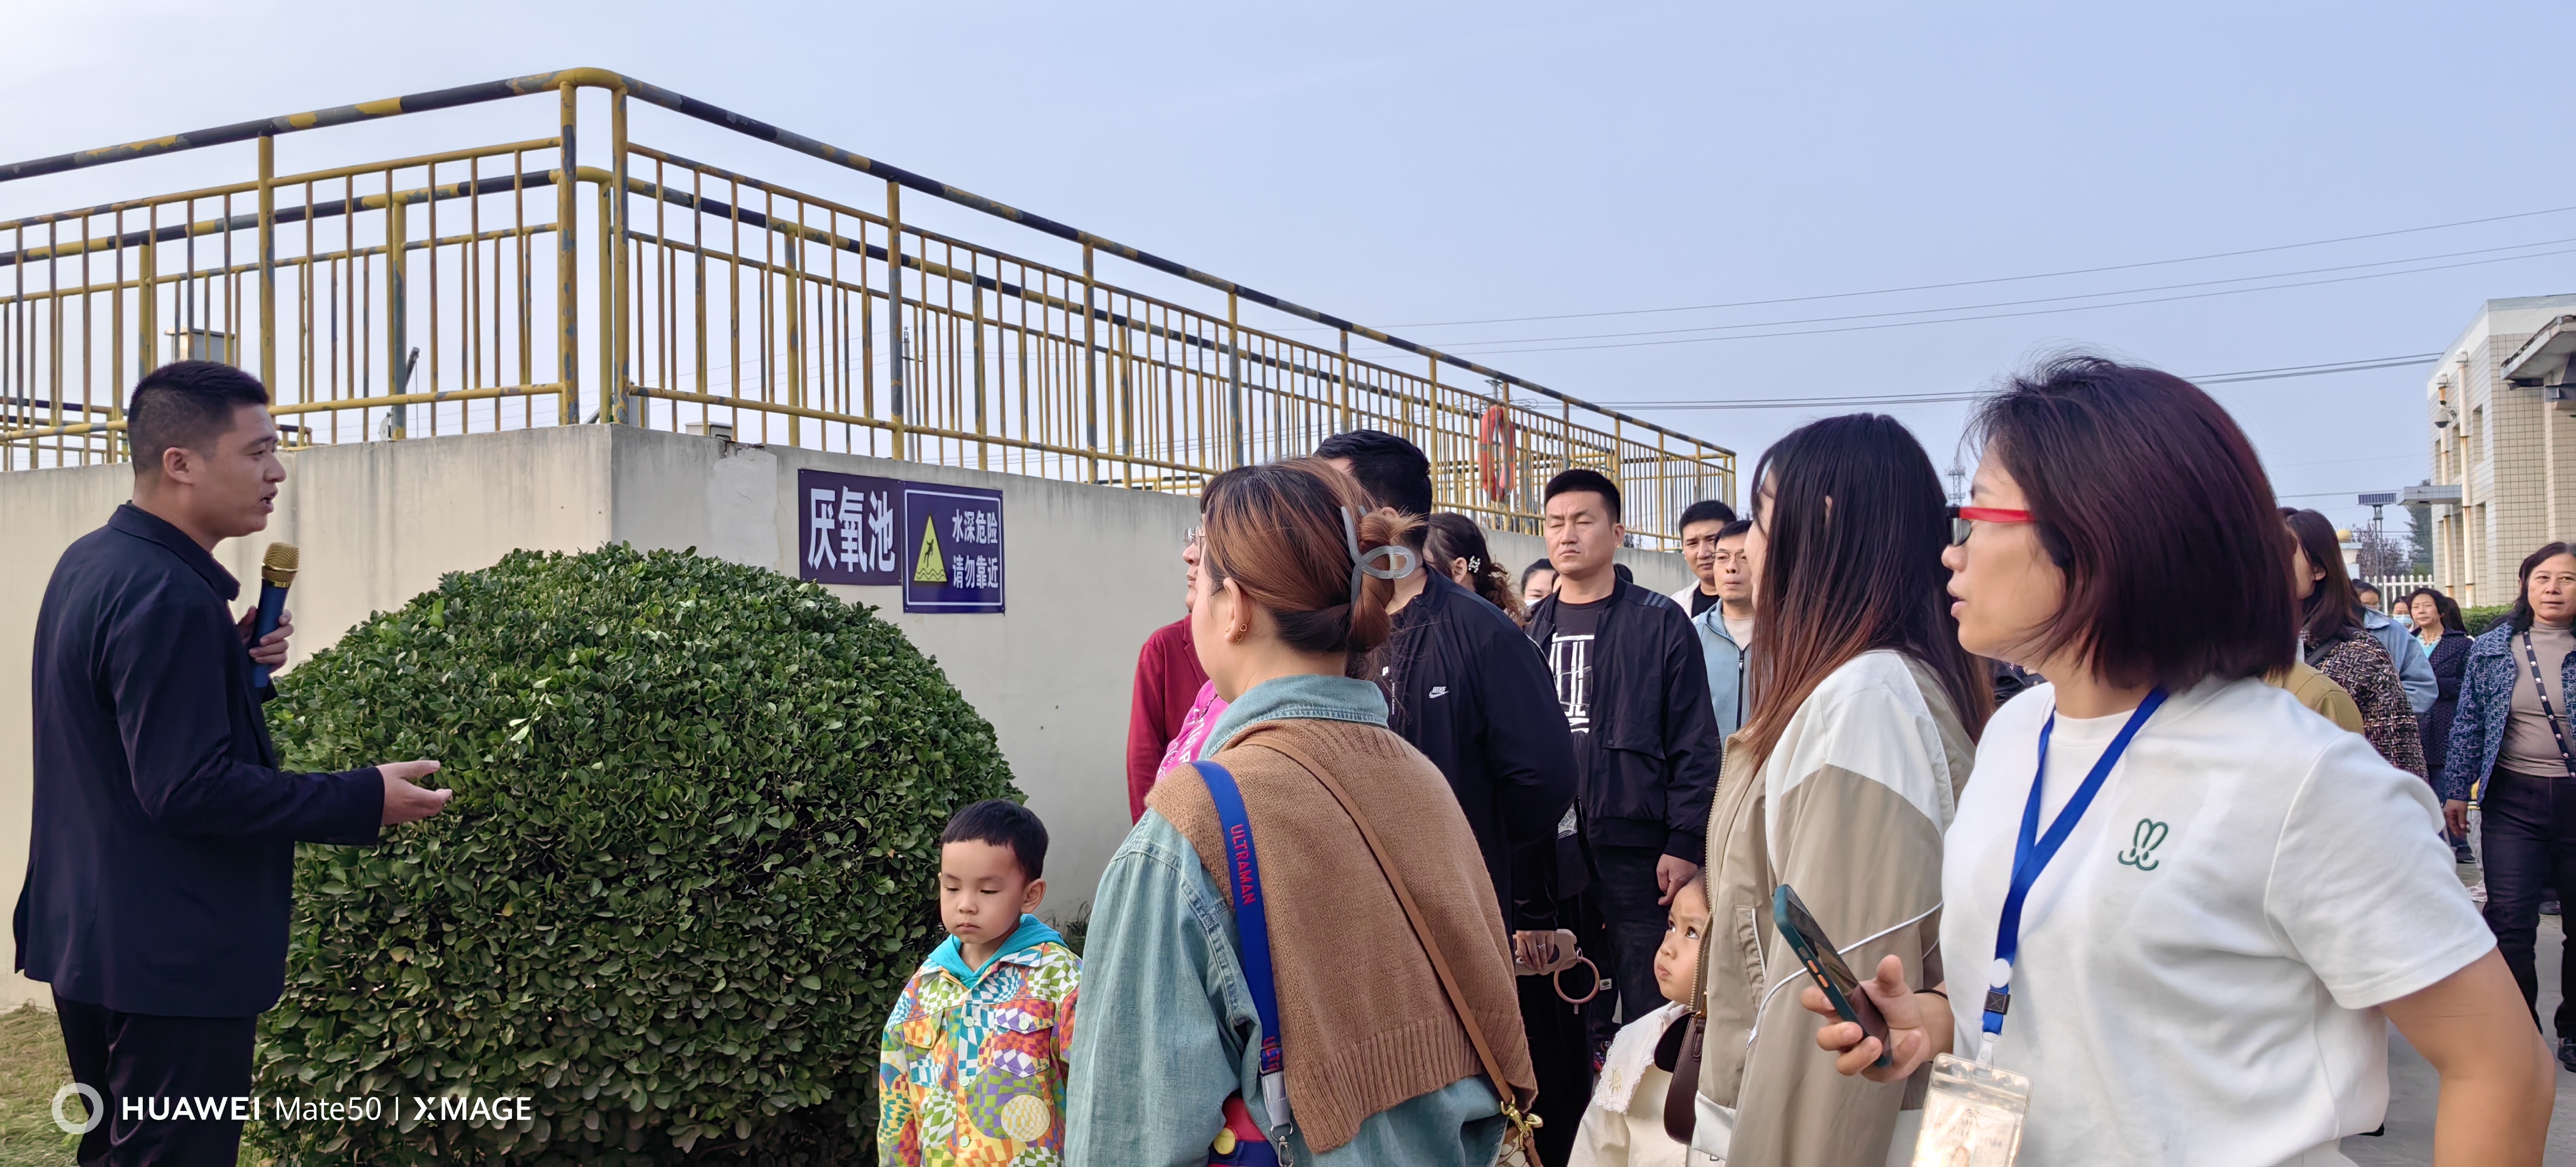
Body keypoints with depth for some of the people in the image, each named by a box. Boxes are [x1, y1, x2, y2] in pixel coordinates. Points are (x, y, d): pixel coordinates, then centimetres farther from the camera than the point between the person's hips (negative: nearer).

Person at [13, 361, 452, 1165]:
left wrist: (235, 661, 4)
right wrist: (364, 802, -22)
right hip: (172, 956, -10)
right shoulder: (168, 594, -23)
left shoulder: (91, 563, 8)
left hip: (96, 938, 10)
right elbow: (188, 789, -26)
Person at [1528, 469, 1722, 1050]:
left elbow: (1695, 745, -4)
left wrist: (1686, 843, -11)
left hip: (1637, 849, -3)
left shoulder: (1660, 622, -1)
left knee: (1651, 1011, 2)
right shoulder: (1530, 630, 11)